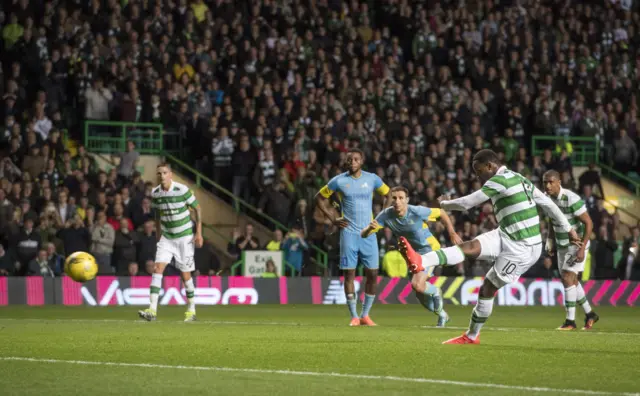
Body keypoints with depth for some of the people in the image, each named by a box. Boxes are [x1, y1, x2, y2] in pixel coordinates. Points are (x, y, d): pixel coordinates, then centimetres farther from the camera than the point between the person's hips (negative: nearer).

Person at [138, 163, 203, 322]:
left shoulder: (182, 190, -15)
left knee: (185, 273, 1)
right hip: (166, 237, 3)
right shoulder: (155, 193, -2)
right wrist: (158, 235, 13)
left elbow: (197, 209, -5)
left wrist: (199, 233, -8)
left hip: (185, 237, -3)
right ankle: (152, 310, -19)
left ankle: (191, 310, 19)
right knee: (158, 268, -13)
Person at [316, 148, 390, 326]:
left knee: (373, 274, -2)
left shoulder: (372, 179, 3)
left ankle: (365, 315, 9)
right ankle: (354, 316, 2)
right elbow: (320, 197, 11)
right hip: (349, 233, -2)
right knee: (349, 273, -4)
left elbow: (389, 195, 17)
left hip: (368, 233, 2)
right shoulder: (339, 181, 0)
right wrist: (332, 218, 3)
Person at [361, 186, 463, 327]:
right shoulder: (386, 215, -15)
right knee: (420, 295, 13)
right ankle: (442, 315, 40)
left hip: (429, 248, -6)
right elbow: (364, 234, -18)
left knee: (417, 285, -27)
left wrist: (452, 234, -8)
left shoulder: (417, 212, -25)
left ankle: (435, 292, 8)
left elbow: (441, 213, -9)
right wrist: (370, 228, -40)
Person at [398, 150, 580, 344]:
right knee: (469, 247, -11)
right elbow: (548, 204, 17)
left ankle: (472, 336, 4)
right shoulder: (520, 179, 14)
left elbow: (466, 203, -13)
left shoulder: (499, 181, -15)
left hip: (521, 249, -9)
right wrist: (568, 229, 23)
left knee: (487, 289, -2)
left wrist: (443, 203, 6)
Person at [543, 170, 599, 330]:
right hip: (562, 245, 8)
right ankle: (590, 314, 29)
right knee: (572, 281, 14)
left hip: (577, 245, -8)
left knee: (567, 278, -15)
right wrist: (549, 241, 7)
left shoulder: (571, 199, -26)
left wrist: (582, 249, -24)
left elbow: (589, 223, -22)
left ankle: (570, 321, -9)